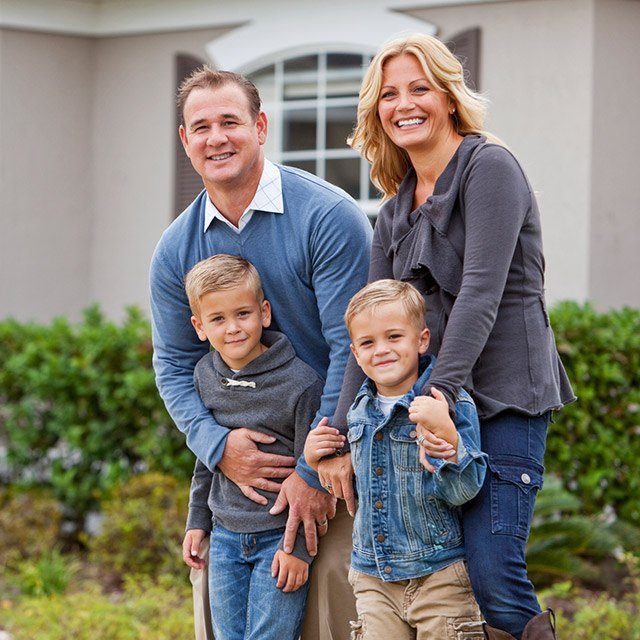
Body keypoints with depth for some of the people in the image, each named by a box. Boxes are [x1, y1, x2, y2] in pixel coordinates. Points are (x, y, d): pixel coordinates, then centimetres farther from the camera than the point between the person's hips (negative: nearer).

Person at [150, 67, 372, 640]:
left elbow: (351, 348, -16)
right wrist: (217, 445, -11)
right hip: (243, 450, 5)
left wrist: (314, 469, -17)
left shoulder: (328, 216, -15)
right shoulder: (176, 250, 2)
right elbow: (173, 365, 8)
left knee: (333, 585, -16)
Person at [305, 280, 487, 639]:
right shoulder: (360, 411, 7)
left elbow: (465, 491, -17)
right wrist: (316, 461, 4)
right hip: (374, 577, 5)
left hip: (439, 575, -5)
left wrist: (446, 434, -32)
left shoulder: (451, 405, -11)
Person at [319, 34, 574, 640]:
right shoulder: (394, 215, 17)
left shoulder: (489, 167, -5)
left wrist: (441, 392, -23)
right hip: (432, 403, 7)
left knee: (493, 578, -18)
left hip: (505, 397, -7)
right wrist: (341, 436, 5)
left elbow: (481, 292, -15)